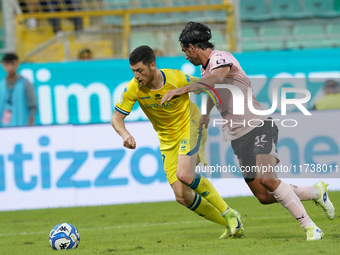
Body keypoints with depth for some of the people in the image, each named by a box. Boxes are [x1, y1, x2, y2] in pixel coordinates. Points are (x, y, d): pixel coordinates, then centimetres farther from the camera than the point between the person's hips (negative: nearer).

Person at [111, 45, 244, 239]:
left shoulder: (176, 79, -22)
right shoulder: (133, 89, -16)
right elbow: (117, 117, -10)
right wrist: (125, 134, -30)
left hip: (190, 127, -4)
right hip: (168, 142, 4)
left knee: (184, 175, -30)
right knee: (182, 196, -6)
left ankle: (229, 214, -13)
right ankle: (230, 225, 10)